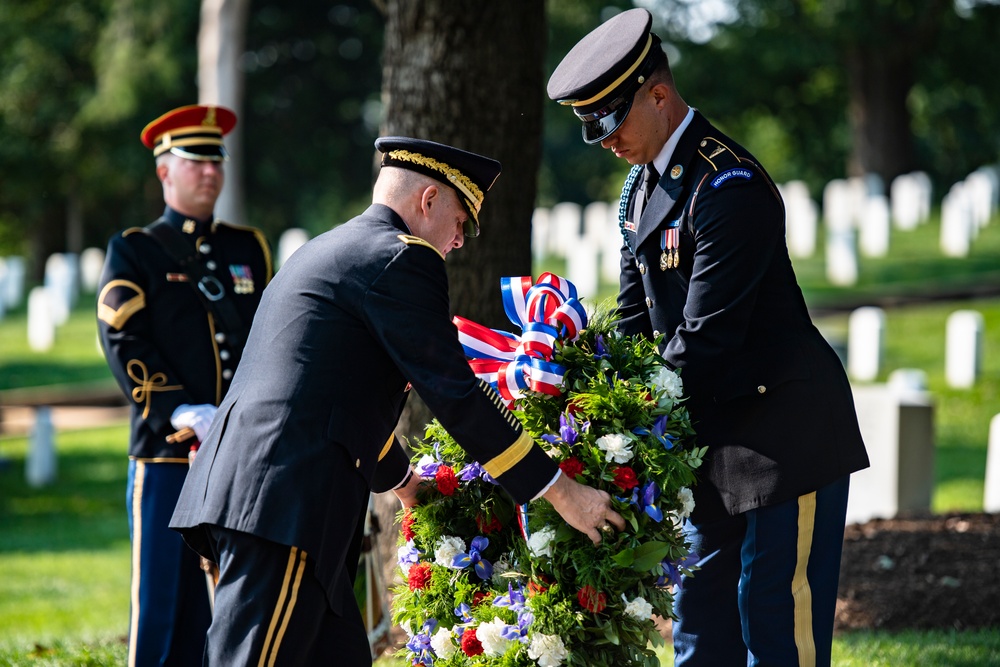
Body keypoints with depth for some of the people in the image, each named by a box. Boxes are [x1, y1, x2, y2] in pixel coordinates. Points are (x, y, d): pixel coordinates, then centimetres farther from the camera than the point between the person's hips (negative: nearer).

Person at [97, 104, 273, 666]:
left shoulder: (250, 249, 17)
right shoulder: (134, 252, 4)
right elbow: (124, 344, -7)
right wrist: (183, 413, -19)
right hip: (166, 453, -4)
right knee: (160, 599, -4)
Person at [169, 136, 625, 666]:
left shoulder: (327, 251, 27)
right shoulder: (399, 259, -4)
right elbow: (457, 397, -8)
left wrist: (404, 482, 52)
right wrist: (562, 493, -2)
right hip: (284, 501, -10)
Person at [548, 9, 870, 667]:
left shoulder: (728, 185, -20)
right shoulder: (643, 183, 10)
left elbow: (707, 334, -24)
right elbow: (636, 318, 12)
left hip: (786, 432, -10)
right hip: (714, 435, 10)